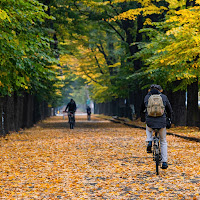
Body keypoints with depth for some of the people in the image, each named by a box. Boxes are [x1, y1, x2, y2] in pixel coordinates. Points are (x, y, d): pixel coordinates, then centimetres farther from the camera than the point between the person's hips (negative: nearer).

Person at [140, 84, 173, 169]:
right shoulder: (164, 97, 8)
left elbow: (142, 110, 23)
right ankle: (164, 162, 14)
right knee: (163, 142, 19)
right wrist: (170, 119, 33)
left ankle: (149, 142, 12)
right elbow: (170, 110, 14)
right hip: (162, 122, -1)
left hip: (150, 122, 1)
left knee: (148, 129, 39)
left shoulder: (147, 97, 10)